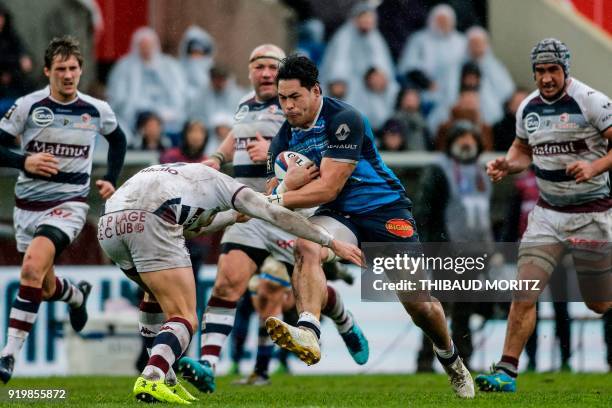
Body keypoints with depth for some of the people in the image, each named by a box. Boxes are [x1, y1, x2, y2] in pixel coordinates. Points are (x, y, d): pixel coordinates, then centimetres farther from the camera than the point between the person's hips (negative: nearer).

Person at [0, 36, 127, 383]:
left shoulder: (97, 110, -2)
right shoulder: (29, 106, -7)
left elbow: (118, 140, 20)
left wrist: (111, 179, 9)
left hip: (69, 203, -2)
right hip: (29, 205, 2)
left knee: (33, 267, -27)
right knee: (46, 288, 14)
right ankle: (77, 295, 53)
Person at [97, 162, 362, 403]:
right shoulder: (220, 182, 26)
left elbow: (190, 230, 56)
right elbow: (280, 217, 19)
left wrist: (235, 216, 66)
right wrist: (332, 243, 23)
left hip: (107, 224, 7)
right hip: (148, 224, -7)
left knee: (156, 293, 33)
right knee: (185, 320, -3)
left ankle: (165, 380, 26)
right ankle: (150, 381, -28)